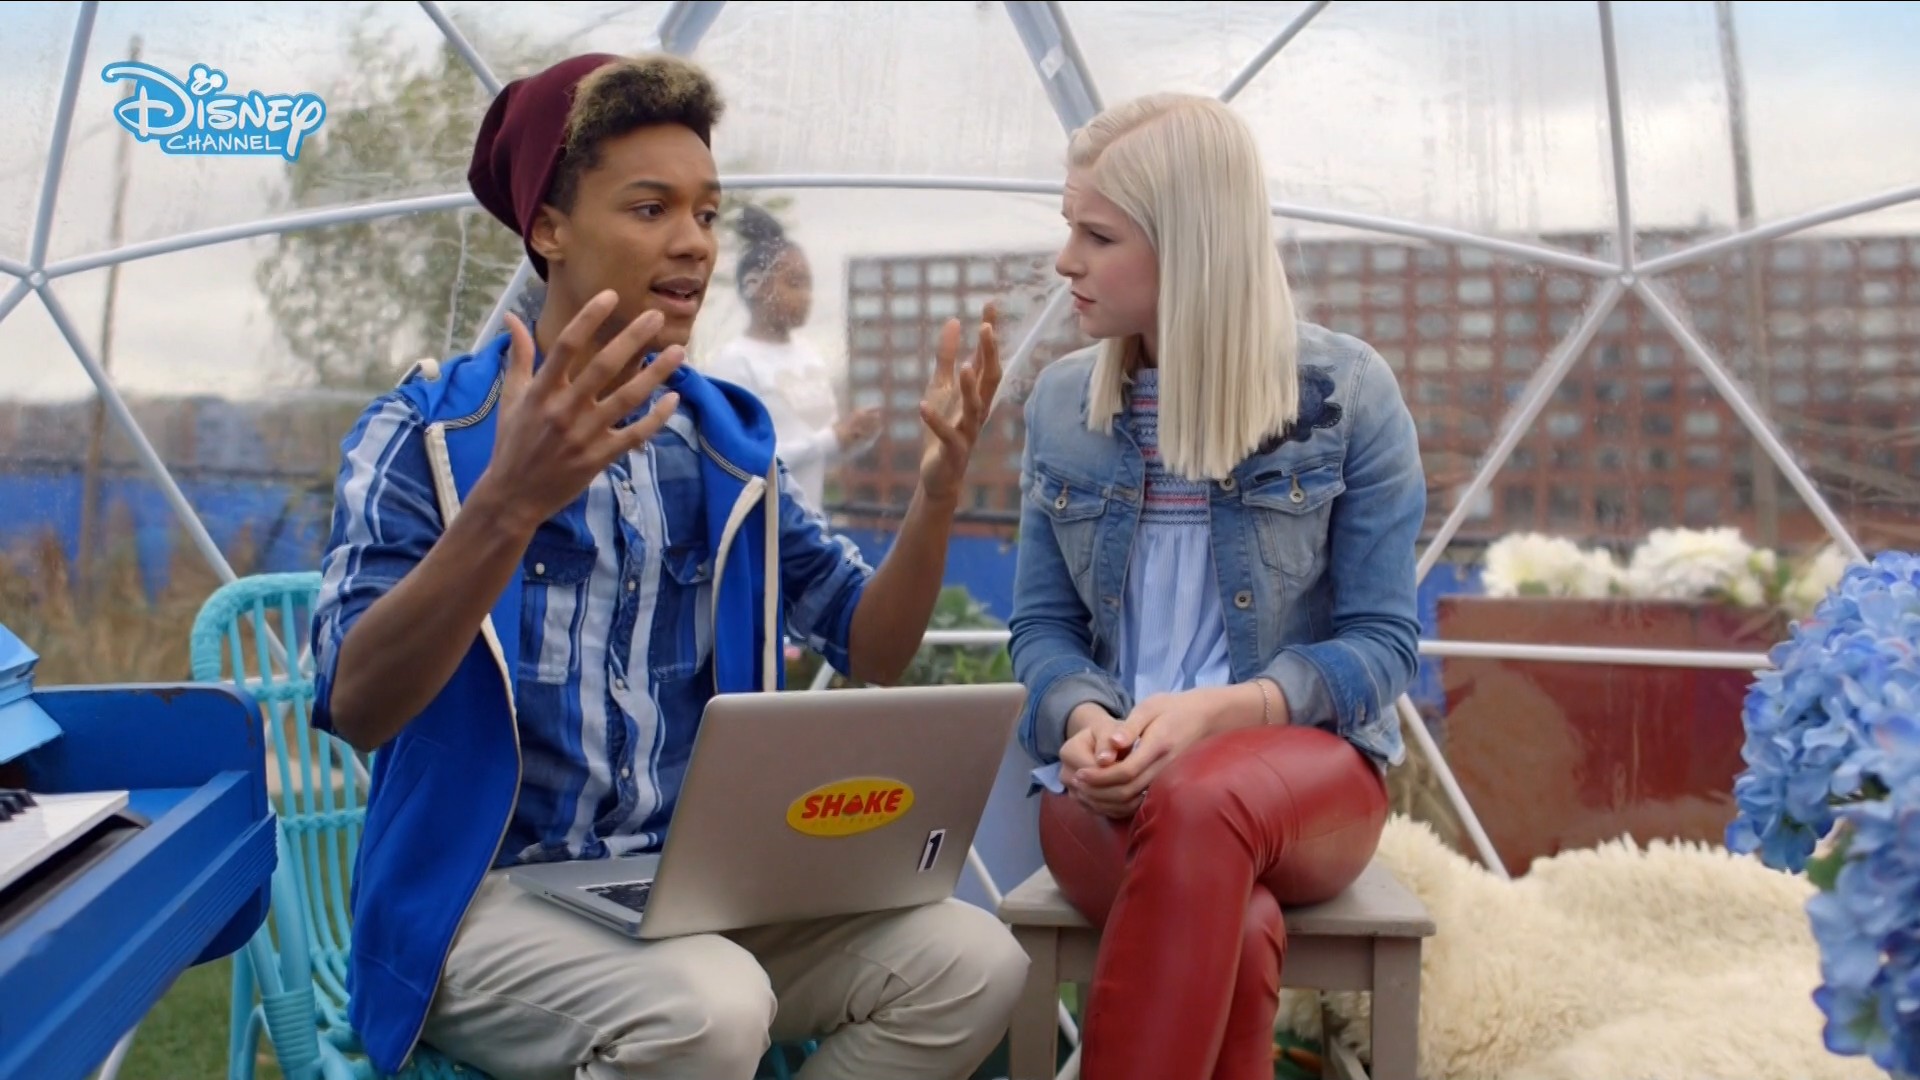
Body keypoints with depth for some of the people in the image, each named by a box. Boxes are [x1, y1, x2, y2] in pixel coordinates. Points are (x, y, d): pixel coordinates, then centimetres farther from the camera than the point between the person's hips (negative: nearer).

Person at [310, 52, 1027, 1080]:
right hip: (485, 896, -5)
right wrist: (510, 501, -35)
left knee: (972, 961, -16)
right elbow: (356, 708, -20)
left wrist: (939, 483, -12)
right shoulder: (424, 430, -6)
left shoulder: (728, 441, 9)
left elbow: (871, 649, 6)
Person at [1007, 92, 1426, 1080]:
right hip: (1108, 776, 1)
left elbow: (1379, 639, -4)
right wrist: (1083, 720, -16)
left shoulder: (1346, 390, -3)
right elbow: (1042, 625, 8)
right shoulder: (1060, 402, 6)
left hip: (1304, 758, -1)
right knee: (1233, 932, -34)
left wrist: (1217, 711, -22)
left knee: (1199, 804, -39)